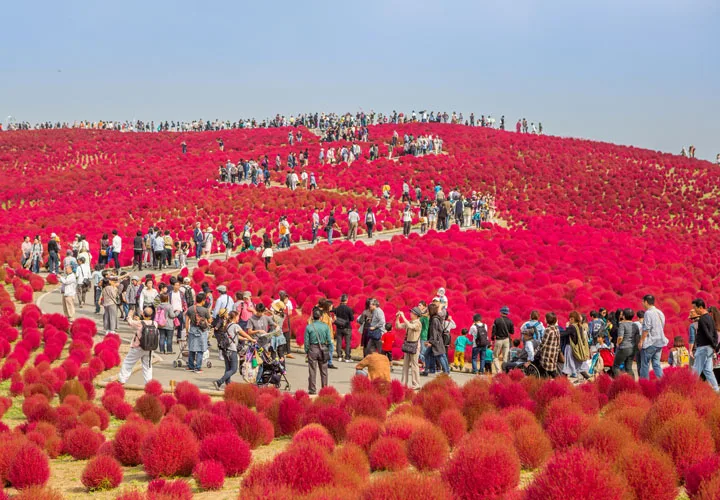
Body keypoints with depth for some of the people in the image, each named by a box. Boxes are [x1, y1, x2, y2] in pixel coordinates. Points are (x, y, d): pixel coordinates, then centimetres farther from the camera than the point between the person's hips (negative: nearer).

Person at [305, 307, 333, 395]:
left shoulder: (309, 327, -6)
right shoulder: (325, 326, -3)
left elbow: (306, 341, -3)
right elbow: (329, 341, 0)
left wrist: (306, 352, 7)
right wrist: (329, 351, 9)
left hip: (312, 349, -1)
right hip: (323, 348, 1)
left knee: (312, 371, 4)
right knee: (324, 371, 10)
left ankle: (312, 390, 6)